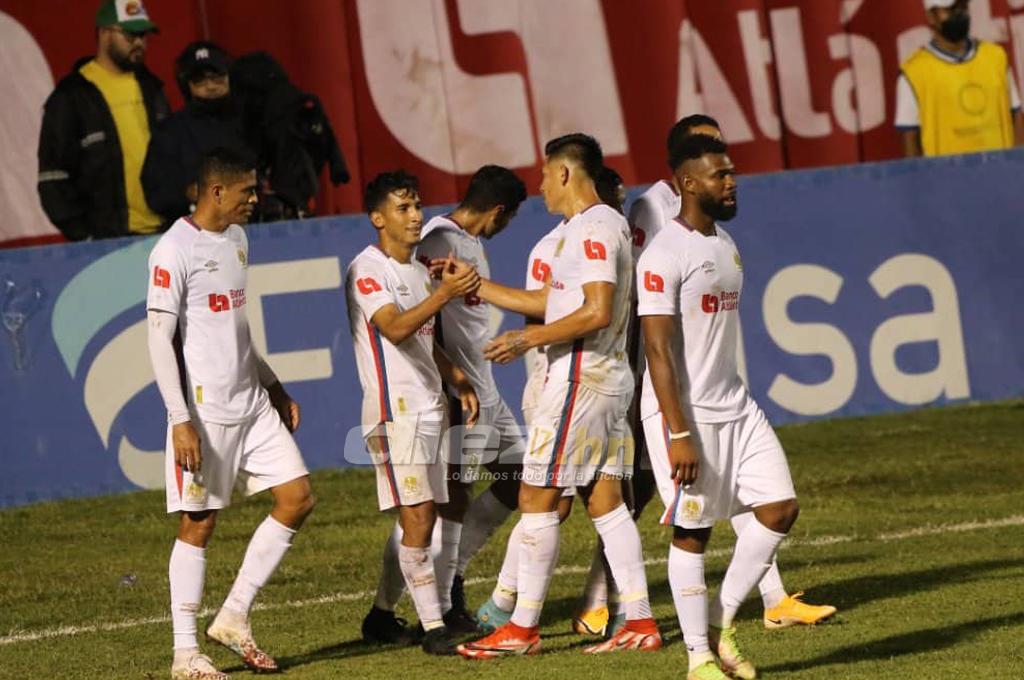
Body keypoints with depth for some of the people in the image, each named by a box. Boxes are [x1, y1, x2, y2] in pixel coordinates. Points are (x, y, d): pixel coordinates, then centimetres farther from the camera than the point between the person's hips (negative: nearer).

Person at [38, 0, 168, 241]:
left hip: (162, 231, 6)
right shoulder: (70, 97, -3)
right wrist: (82, 236, -10)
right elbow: (53, 179, -4)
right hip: (108, 239, -6)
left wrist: (179, 217, 13)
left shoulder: (150, 87, 15)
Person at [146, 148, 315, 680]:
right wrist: (180, 421, -19)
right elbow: (160, 338, -14)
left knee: (297, 498, 3)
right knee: (197, 524, -3)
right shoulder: (174, 251, -13)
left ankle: (234, 618, 11)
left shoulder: (236, 240, 14)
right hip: (204, 411, -8)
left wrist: (273, 386, 21)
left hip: (251, 403, 8)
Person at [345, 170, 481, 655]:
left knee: (424, 517, 7)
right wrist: (443, 295, -34)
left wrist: (459, 380, 16)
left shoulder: (419, 271, 19)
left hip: (429, 406, 9)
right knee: (417, 519, -12)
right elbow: (395, 328, -24)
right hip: (394, 409, -9)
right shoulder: (367, 270, -9)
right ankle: (433, 627, -12)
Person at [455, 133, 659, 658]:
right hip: (608, 378, 10)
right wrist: (475, 285, 21)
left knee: (536, 498, -5)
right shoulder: (599, 225, 17)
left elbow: (597, 312, -24)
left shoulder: (594, 229, -14)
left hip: (580, 379, -10)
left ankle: (522, 628, -2)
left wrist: (528, 339, -18)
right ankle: (640, 622, 6)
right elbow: (548, 301, 22)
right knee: (605, 501, 9)